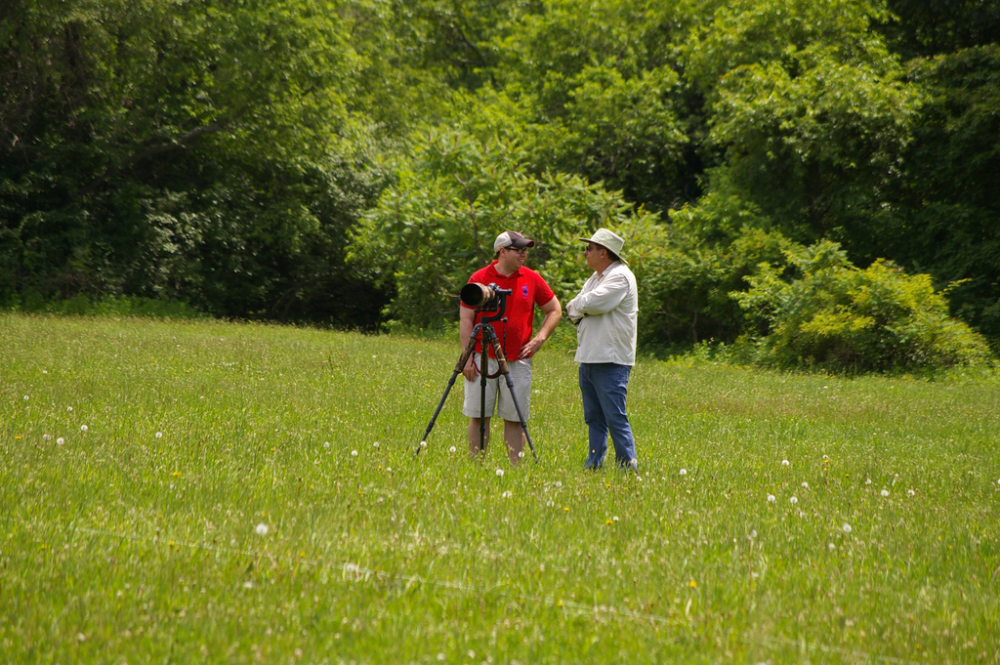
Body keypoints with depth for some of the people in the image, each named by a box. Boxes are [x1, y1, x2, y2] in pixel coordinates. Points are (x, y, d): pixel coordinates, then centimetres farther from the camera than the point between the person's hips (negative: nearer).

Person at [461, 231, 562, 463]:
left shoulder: (532, 279, 6)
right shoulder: (479, 278, 0)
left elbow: (555, 310, 14)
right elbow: (466, 320, 0)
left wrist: (539, 338, 0)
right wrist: (468, 357, -6)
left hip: (518, 360, 1)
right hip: (484, 358, -1)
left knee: (515, 418, 3)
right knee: (479, 415, 1)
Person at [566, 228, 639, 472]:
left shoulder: (620, 276, -9)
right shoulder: (595, 277, 20)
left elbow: (595, 302, -22)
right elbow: (573, 311, 18)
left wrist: (576, 305, -1)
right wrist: (580, 310, -5)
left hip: (611, 360, -9)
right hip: (588, 359, 9)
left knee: (615, 418, -10)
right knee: (593, 418, 10)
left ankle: (629, 468, -7)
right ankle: (594, 466, 14)